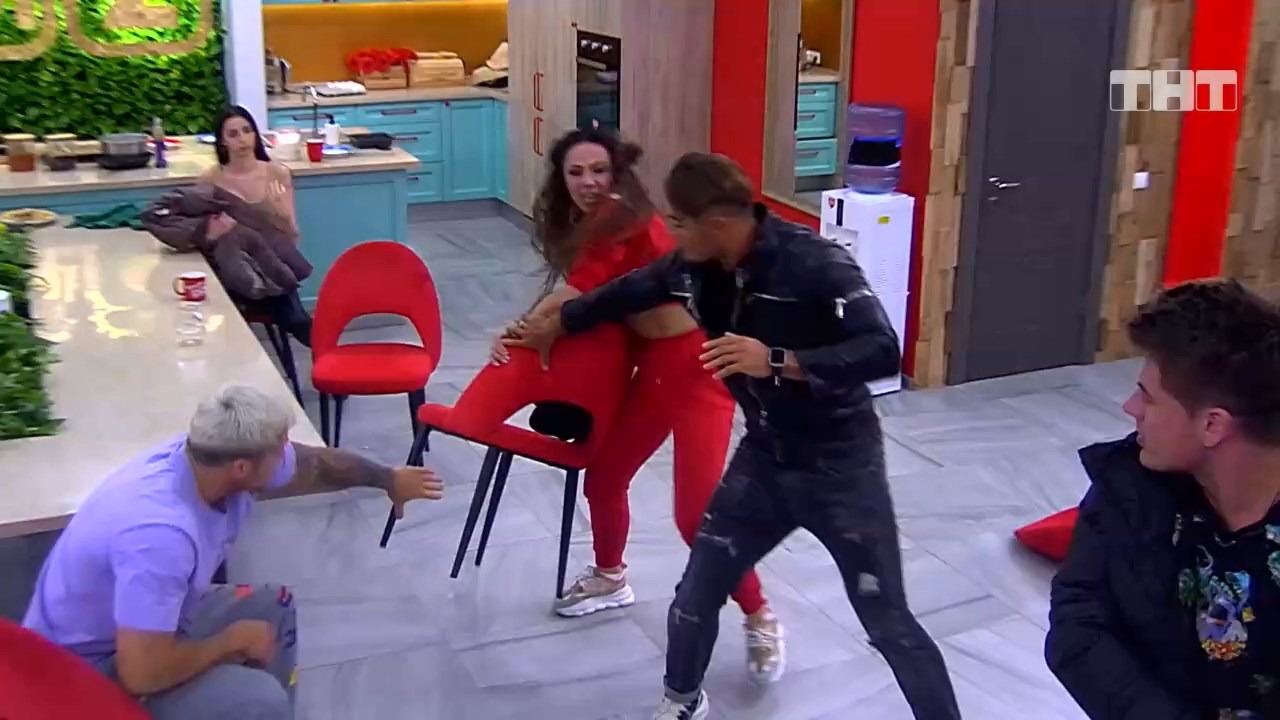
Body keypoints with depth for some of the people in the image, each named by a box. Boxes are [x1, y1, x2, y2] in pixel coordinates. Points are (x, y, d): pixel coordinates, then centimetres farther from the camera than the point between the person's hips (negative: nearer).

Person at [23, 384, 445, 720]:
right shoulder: (160, 532, -38)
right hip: (92, 670, -9)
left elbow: (315, 463, 7)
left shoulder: (213, 456, -12)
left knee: (273, 606, 15)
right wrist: (234, 639, -20)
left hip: (148, 625, 9)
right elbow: (142, 674, -37)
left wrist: (389, 479, 23)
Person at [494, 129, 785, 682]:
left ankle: (760, 620, 8)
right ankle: (609, 577, 42)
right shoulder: (590, 226, 10)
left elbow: (576, 296, -24)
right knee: (603, 475, 16)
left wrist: (519, 330, -11)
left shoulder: (622, 220, -19)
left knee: (697, 510, -10)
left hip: (694, 366, -9)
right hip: (651, 366, 9)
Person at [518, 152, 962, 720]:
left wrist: (776, 361, -39)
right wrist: (554, 325, 29)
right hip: (763, 457, 6)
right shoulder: (693, 267, -5)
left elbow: (882, 351, -31)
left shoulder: (813, 263, -25)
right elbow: (624, 294, 14)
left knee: (888, 623, 1)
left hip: (840, 462, -5)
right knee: (696, 593, 10)